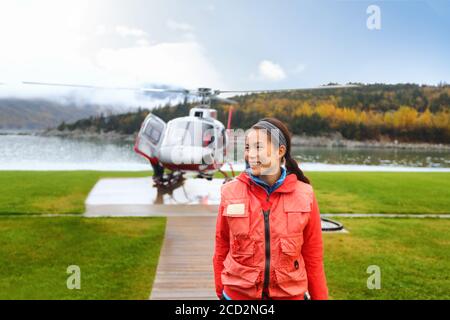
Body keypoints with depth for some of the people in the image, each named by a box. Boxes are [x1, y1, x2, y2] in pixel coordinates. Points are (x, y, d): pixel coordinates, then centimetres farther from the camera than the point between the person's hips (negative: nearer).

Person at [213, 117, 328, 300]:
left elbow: (313, 256, 0)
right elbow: (221, 248, 1)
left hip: (290, 293, 0)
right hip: (238, 293, 0)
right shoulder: (231, 192, -8)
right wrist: (221, 292, 6)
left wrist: (320, 297, 4)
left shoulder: (304, 195, -8)